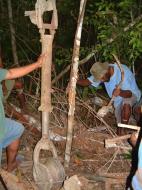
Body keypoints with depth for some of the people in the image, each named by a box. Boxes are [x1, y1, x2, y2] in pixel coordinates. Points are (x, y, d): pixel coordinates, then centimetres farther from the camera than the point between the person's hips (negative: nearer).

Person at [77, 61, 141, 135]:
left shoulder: (123, 72, -36)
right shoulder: (101, 72, -17)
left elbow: (129, 93, -43)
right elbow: (88, 81, -19)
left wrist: (121, 92, -64)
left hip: (132, 94, -6)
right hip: (118, 100, 7)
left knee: (126, 103, -40)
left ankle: (123, 129, -24)